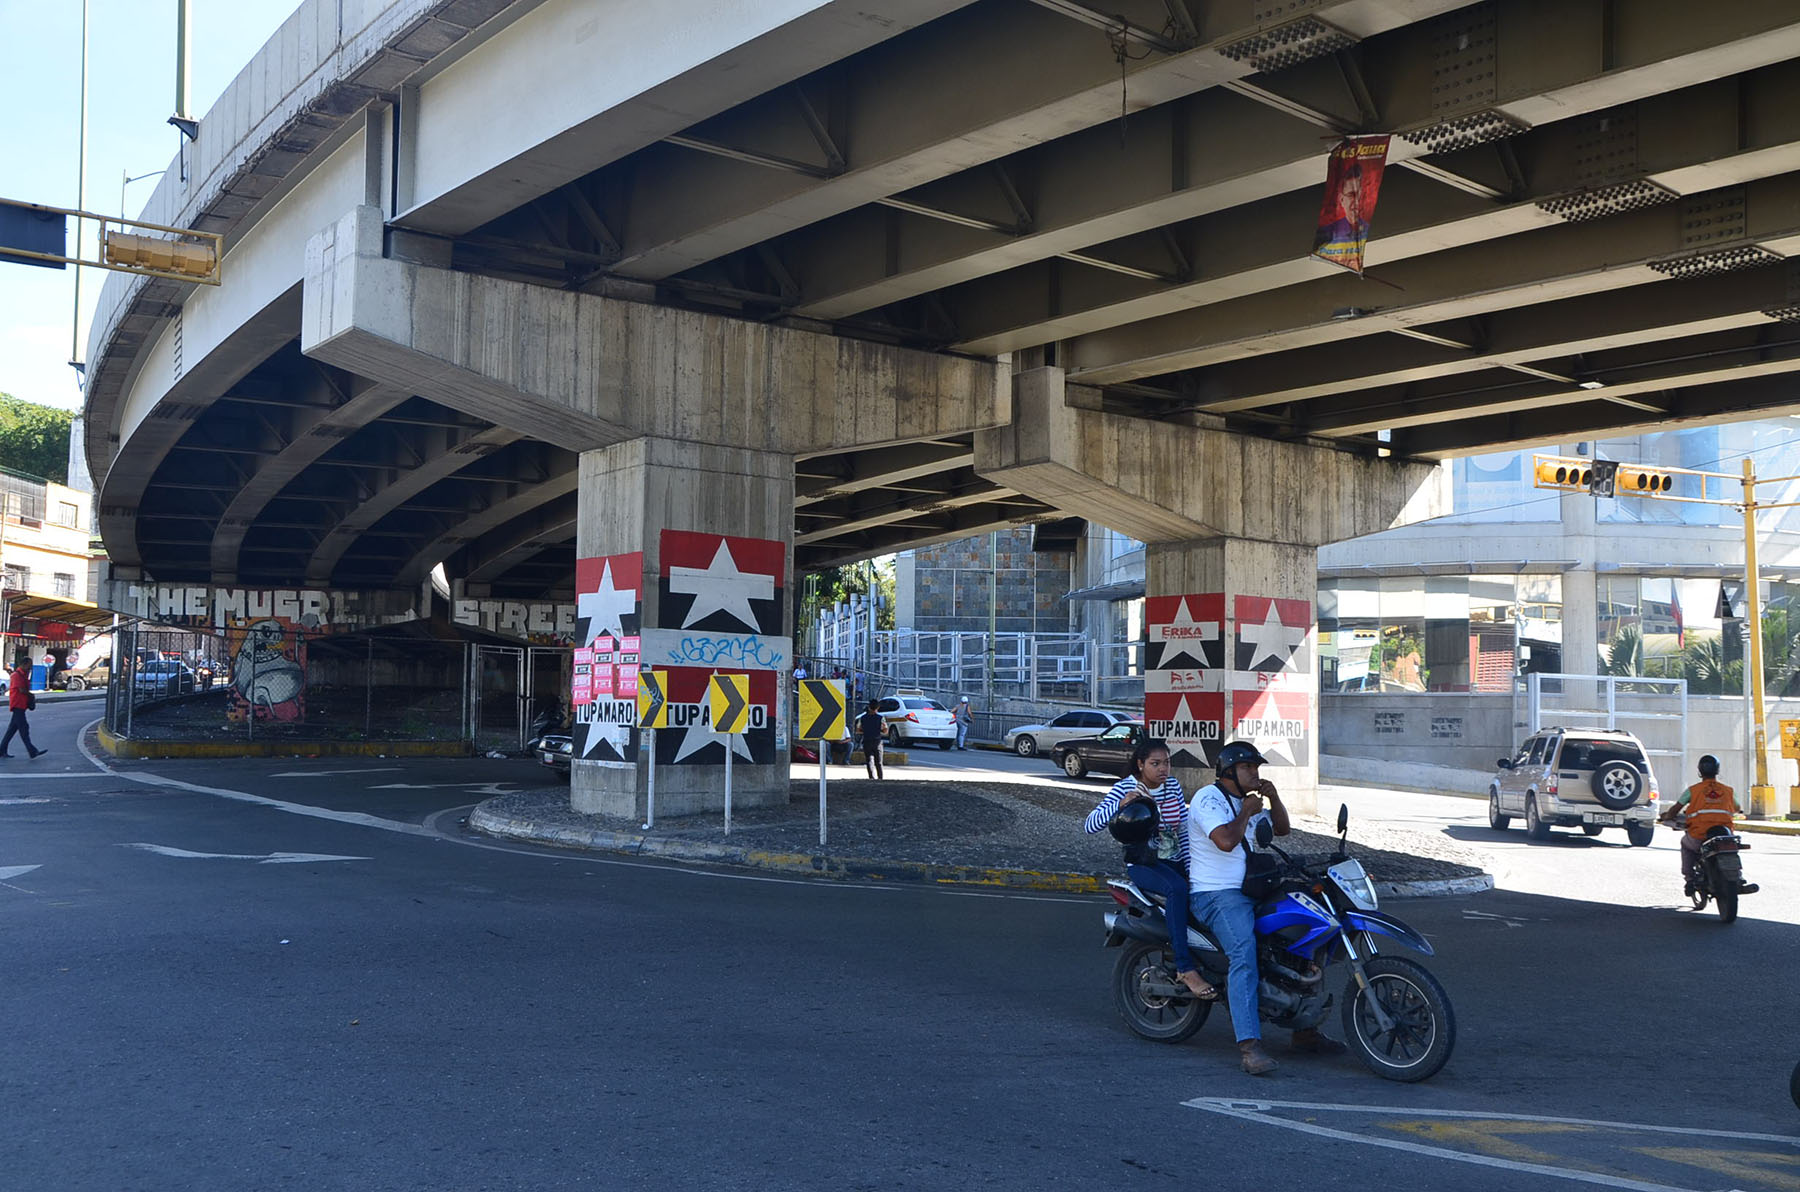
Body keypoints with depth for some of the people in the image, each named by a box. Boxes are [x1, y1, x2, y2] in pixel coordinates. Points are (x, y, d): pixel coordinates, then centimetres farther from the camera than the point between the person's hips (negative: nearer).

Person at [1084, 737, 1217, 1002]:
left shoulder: (1173, 786, 8)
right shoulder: (1124, 788, -7)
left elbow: (1184, 830, 9)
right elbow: (1090, 825, -15)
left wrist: (1192, 869, -1)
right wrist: (1120, 804, -30)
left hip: (1175, 861, 6)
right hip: (1142, 864, -6)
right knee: (1177, 889, -35)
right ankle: (1185, 969, -34)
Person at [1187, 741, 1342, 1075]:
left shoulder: (1246, 800, 20)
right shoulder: (1209, 799, -10)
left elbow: (1281, 829, 22)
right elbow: (1225, 840, -25)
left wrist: (1273, 798, 6)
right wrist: (1246, 812, -10)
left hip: (1249, 890, 10)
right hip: (1216, 894, -10)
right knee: (1244, 953, -31)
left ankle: (1305, 1031, 18)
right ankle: (1249, 1045, -38)